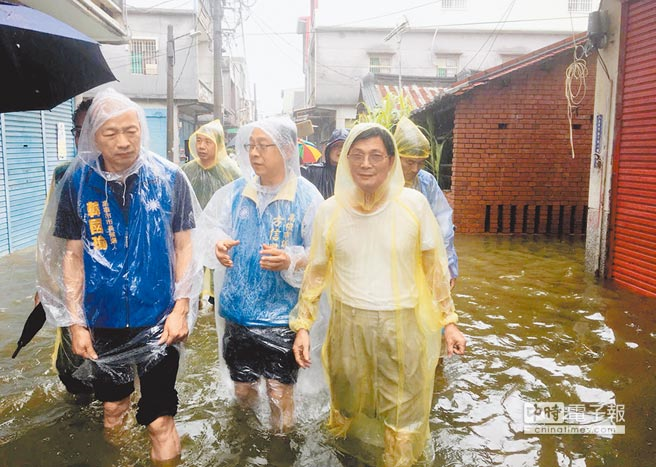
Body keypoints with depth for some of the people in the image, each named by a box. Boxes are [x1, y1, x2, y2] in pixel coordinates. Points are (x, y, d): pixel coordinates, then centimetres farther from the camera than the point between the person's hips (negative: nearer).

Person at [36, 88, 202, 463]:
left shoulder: (169, 178, -8)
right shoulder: (77, 182, -4)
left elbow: (184, 246, -4)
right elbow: (72, 254, 0)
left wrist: (181, 308, -9)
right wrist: (75, 322, -2)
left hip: (158, 318, -2)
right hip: (103, 320, 2)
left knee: (160, 421, 3)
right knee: (113, 409, 22)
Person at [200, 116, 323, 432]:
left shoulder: (307, 197, -11)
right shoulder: (235, 191, 0)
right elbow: (212, 229, 8)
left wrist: (291, 261, -28)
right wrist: (218, 244, -15)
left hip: (282, 314, -4)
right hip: (239, 309, 4)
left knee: (280, 395, 5)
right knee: (242, 390, 19)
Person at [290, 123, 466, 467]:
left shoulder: (414, 204, -8)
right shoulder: (330, 210, -4)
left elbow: (434, 267, 0)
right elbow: (316, 272, 4)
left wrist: (448, 322, 1)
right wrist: (302, 326, 3)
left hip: (401, 323, -1)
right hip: (349, 322, 2)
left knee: (403, 412, 10)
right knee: (348, 400, 21)